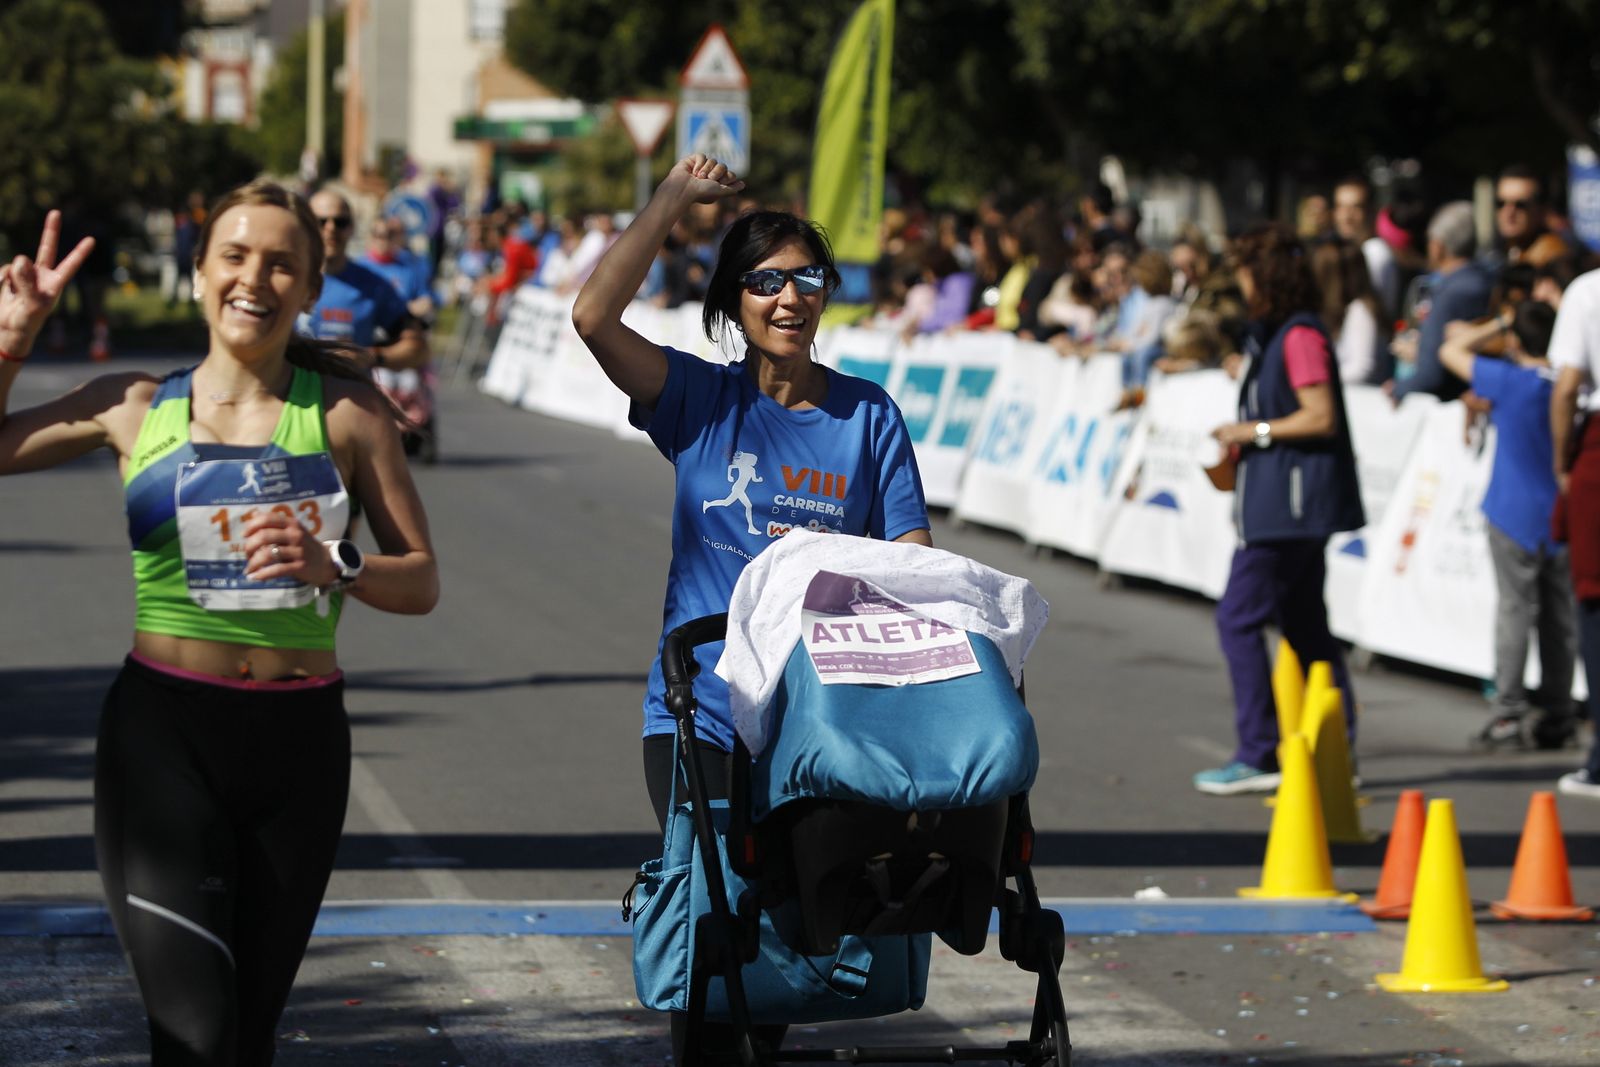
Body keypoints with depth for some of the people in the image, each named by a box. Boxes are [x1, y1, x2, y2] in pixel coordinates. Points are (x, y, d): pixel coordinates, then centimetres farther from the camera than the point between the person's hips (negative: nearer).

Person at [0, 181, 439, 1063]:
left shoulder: (346, 413, 4)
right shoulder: (136, 408, 6)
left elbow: (421, 582, 4)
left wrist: (333, 566, -14)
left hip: (299, 736, 1)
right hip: (164, 731, -1)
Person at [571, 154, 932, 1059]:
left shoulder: (867, 414, 5)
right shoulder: (700, 400, 2)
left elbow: (913, 560, 7)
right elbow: (595, 315, -12)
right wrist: (676, 196, -8)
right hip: (702, 713, -1)